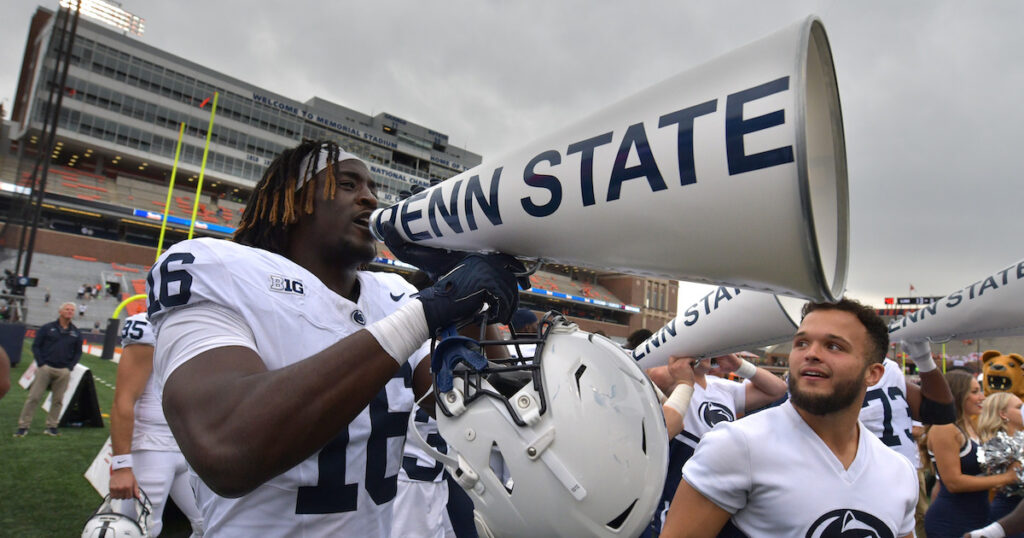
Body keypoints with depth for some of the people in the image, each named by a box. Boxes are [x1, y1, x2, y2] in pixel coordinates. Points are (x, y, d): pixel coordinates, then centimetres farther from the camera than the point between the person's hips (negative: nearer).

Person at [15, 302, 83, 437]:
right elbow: (36, 346, 6)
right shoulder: (47, 328, 5)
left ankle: (52, 426, 13)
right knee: (34, 397, -3)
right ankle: (23, 426, 5)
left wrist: (70, 367, 3)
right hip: (45, 368, -2)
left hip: (63, 372, 2)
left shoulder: (76, 333, 10)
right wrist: (41, 363, -4)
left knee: (58, 399, 4)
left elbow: (78, 352, 15)